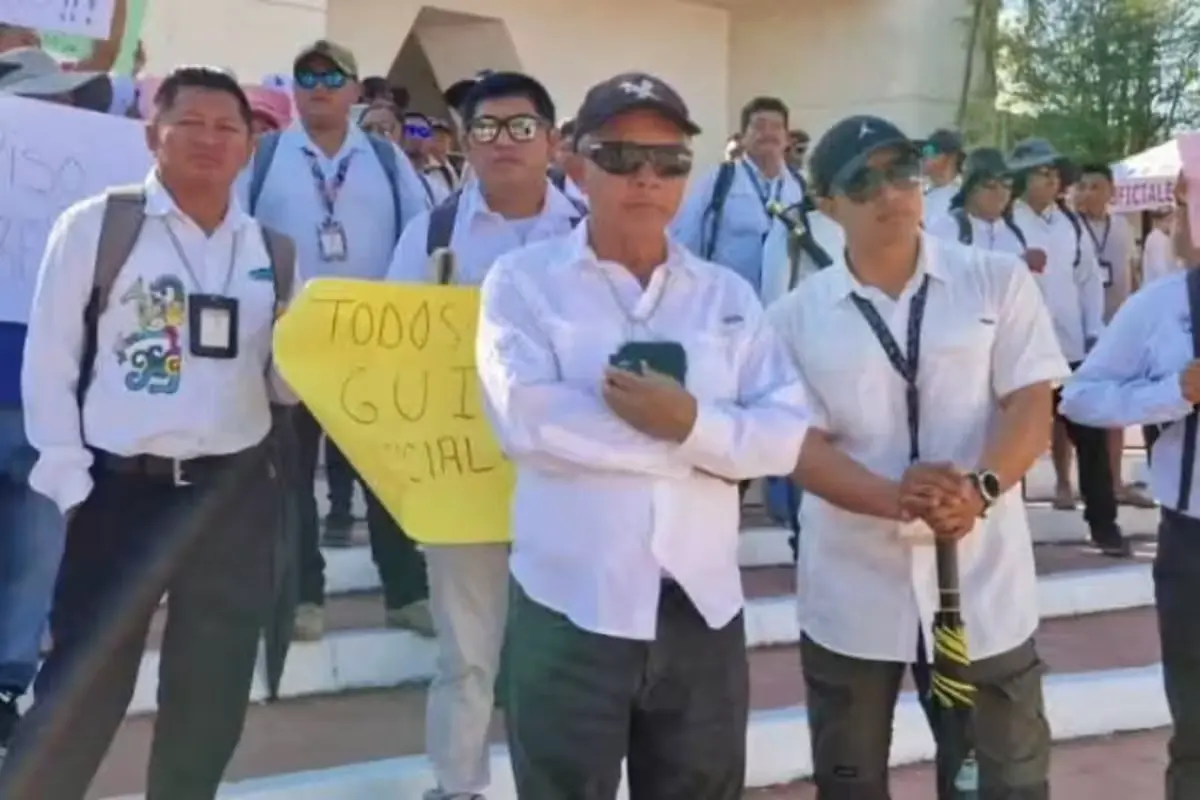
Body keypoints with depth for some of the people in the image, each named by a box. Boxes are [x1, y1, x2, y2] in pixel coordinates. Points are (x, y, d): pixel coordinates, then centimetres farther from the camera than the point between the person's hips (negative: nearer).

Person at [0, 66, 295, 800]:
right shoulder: (95, 225, -3)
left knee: (213, 692, 15)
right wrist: (67, 478, -9)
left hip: (237, 493, 4)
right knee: (83, 686, 3)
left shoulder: (276, 252, 8)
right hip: (121, 489, -3)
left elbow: (283, 383, 9)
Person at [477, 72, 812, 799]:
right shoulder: (524, 280, -2)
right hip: (571, 608, -3)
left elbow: (787, 433, -2)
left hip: (703, 608, 4)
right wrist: (684, 442, -14)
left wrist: (692, 422, -20)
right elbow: (526, 419, -19)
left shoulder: (728, 294, 8)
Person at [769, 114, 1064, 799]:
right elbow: (802, 445, -7)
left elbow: (1032, 408, -6)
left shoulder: (998, 280, 0)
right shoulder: (797, 317, -1)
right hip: (852, 591, 1)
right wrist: (896, 499, -26)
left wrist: (980, 489, -26)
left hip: (983, 581, 0)